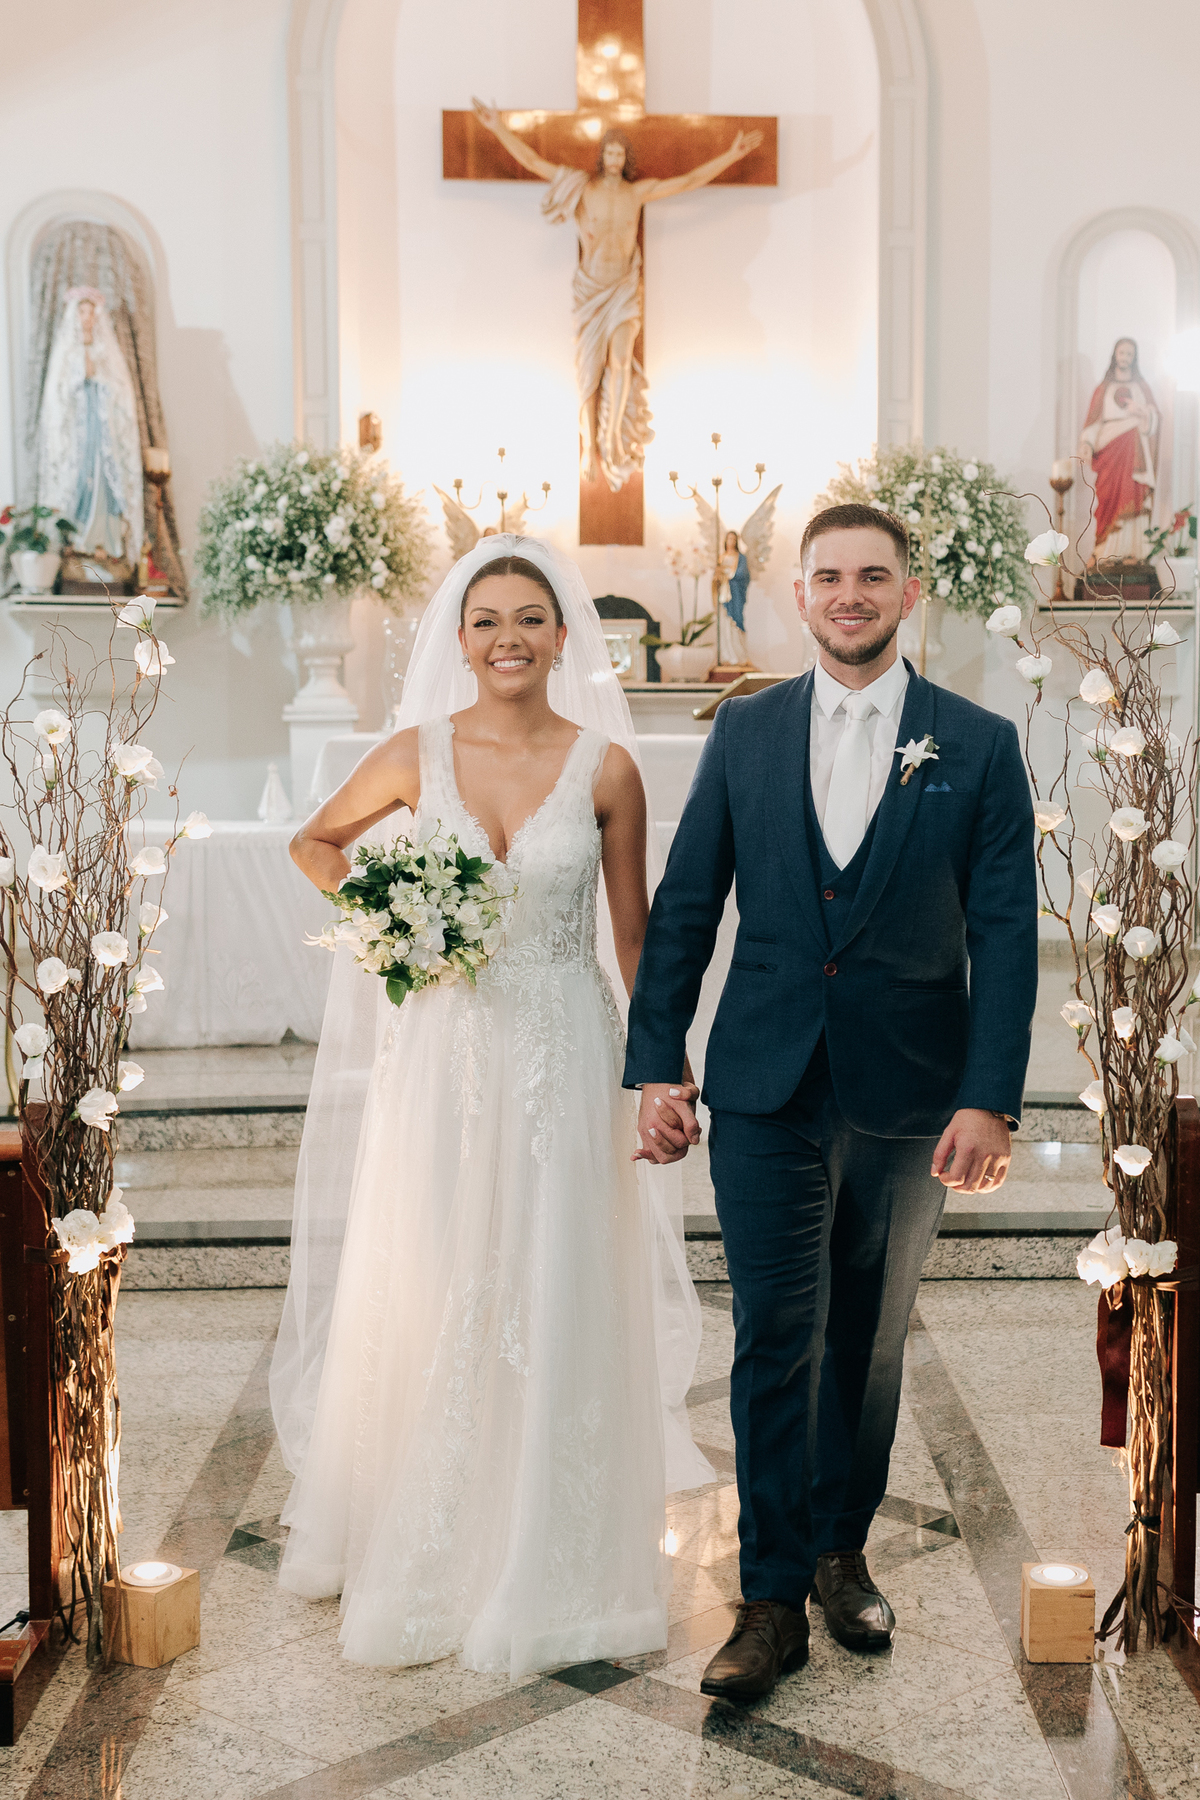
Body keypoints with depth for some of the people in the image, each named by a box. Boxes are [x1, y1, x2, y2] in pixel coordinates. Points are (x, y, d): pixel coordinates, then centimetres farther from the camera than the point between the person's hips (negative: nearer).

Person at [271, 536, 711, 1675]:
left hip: (564, 1057, -1)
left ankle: (547, 1563, 23)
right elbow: (315, 841, 17)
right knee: (423, 1300, 7)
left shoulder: (605, 767, -2)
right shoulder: (416, 755, 0)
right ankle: (419, 1549, 28)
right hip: (443, 1056, 1)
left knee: (555, 1304, 5)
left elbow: (635, 934, 3)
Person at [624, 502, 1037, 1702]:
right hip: (765, 1094, 0)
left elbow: (1005, 933, -2)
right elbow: (682, 905, 6)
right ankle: (773, 1600, 8)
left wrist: (991, 1099, -10)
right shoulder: (745, 733, 5)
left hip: (908, 1102, 0)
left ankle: (841, 1552, 31)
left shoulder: (978, 746, 1)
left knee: (869, 1342, 13)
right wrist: (654, 1065, 1)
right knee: (775, 1341, -1)